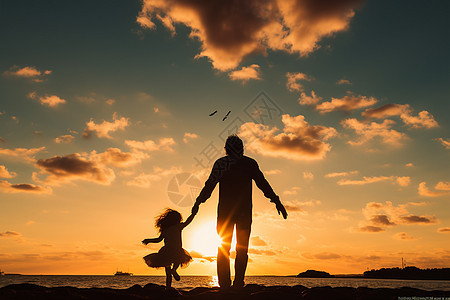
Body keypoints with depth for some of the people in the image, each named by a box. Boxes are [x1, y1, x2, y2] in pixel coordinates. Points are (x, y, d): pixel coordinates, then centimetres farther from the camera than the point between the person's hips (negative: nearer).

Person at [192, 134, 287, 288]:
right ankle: (238, 284, 0)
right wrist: (277, 201, 5)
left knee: (223, 248, 8)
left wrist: (197, 203, 7)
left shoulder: (220, 163, 1)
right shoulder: (250, 163, 3)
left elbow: (209, 185, -2)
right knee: (242, 249, 7)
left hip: (225, 211, 0)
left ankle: (224, 285, 5)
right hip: (244, 211, 0)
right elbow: (263, 184, 0)